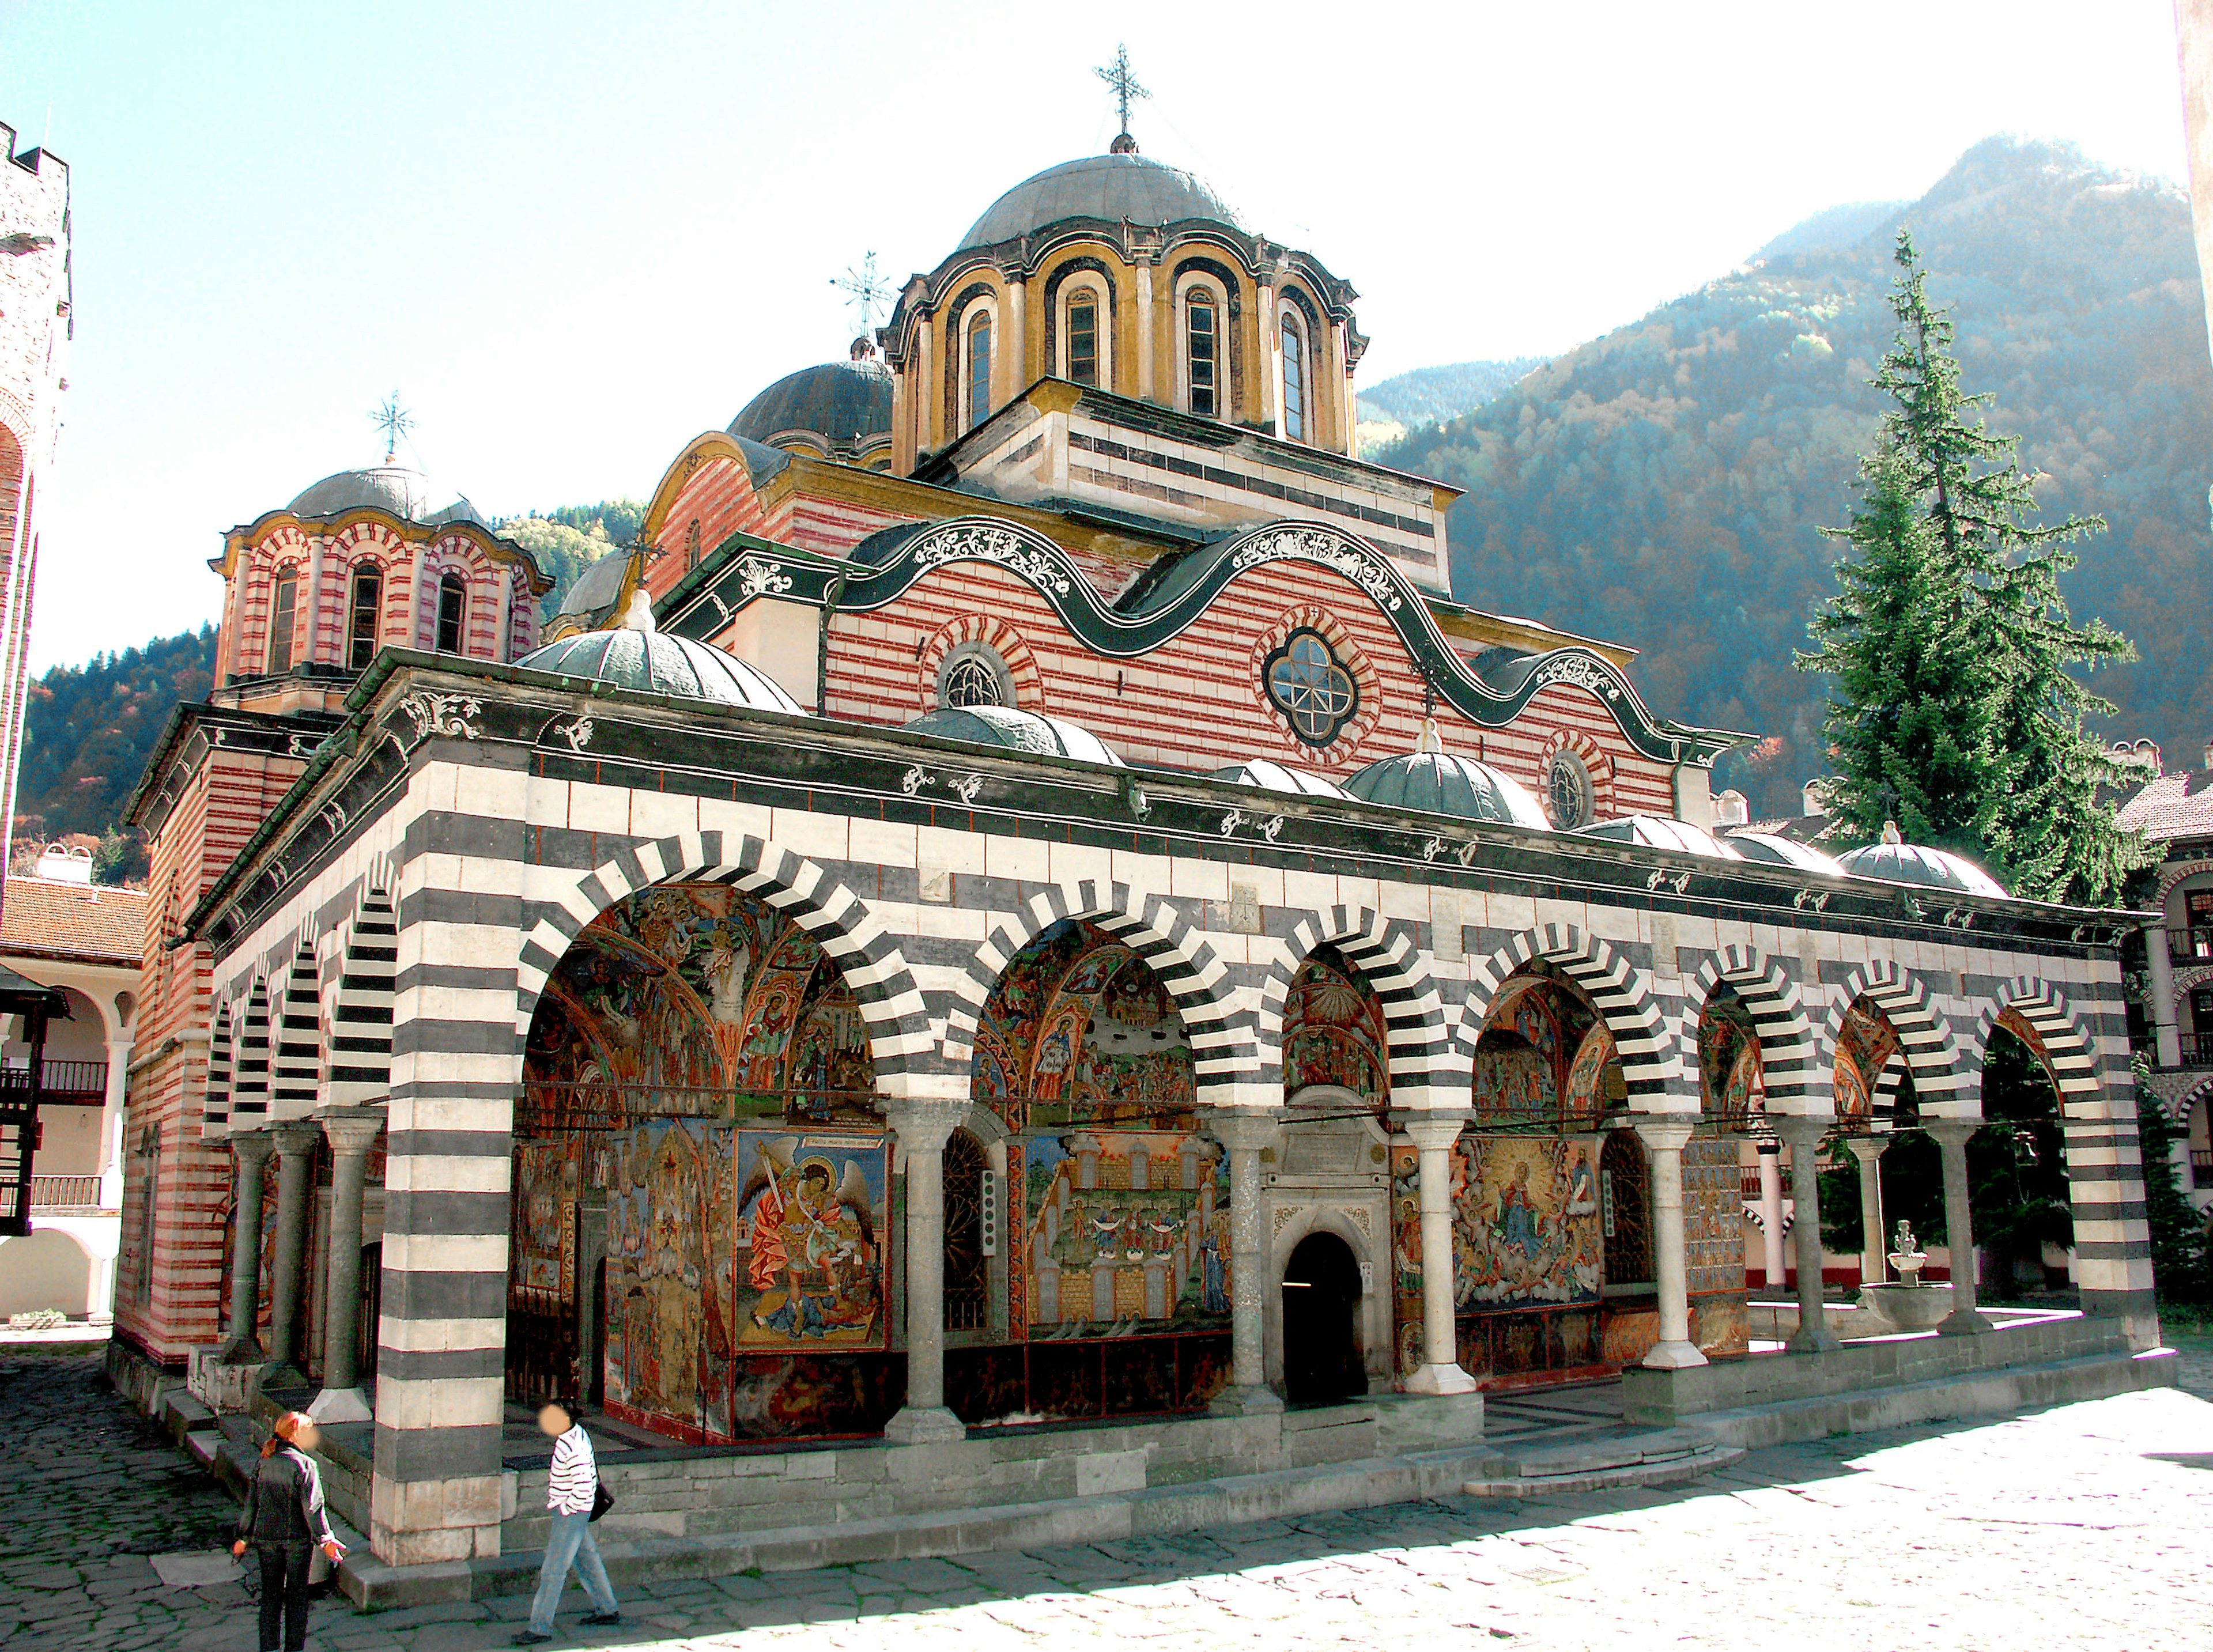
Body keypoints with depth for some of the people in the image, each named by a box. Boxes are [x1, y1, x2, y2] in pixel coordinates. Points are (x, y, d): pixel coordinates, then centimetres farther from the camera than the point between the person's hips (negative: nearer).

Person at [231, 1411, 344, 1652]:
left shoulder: (263, 1463, 0)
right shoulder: (304, 1464, -14)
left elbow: (251, 1503, 7)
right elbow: (312, 1507, -17)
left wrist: (243, 1537, 18)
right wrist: (326, 1539, -14)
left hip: (266, 1537, 4)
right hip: (297, 1537, -4)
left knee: (270, 1594, 14)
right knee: (297, 1595, 9)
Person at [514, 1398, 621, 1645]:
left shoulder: (574, 1450, -27)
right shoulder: (576, 1432, 3)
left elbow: (583, 1490, -29)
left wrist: (564, 1510, -15)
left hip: (571, 1513, -10)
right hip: (566, 1508, 10)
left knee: (553, 1571, -2)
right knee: (586, 1560, 20)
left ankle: (540, 1629, 5)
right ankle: (607, 1610, 31)